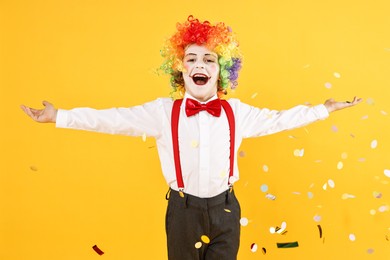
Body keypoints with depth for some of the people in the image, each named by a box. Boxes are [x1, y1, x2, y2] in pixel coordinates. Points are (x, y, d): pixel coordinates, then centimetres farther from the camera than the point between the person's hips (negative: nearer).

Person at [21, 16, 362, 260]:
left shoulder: (236, 112, -2)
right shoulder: (163, 111, -8)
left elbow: (277, 120, 6)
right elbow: (115, 119, -11)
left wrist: (323, 109, 8)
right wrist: (59, 116, -15)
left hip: (225, 208, 2)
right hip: (183, 209, -1)